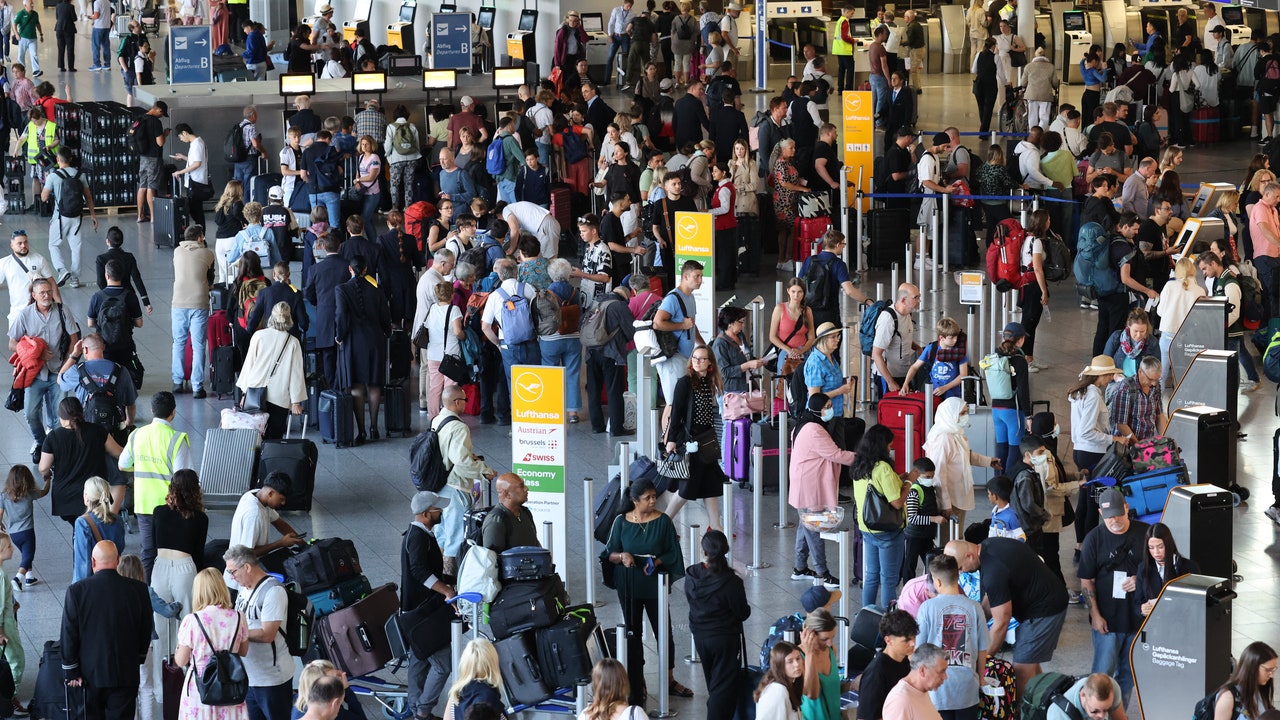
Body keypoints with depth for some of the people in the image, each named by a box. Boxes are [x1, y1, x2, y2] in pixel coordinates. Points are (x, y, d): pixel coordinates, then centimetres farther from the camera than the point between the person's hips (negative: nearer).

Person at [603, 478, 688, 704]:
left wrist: (657, 562, -19)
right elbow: (610, 553, 1)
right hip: (629, 586, 0)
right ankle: (636, 684, 17)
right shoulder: (621, 522, -3)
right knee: (632, 634, 7)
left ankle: (670, 681, 21)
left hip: (655, 585, 0)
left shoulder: (663, 521, -4)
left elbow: (673, 553, -1)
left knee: (664, 632, 6)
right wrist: (622, 556, -20)